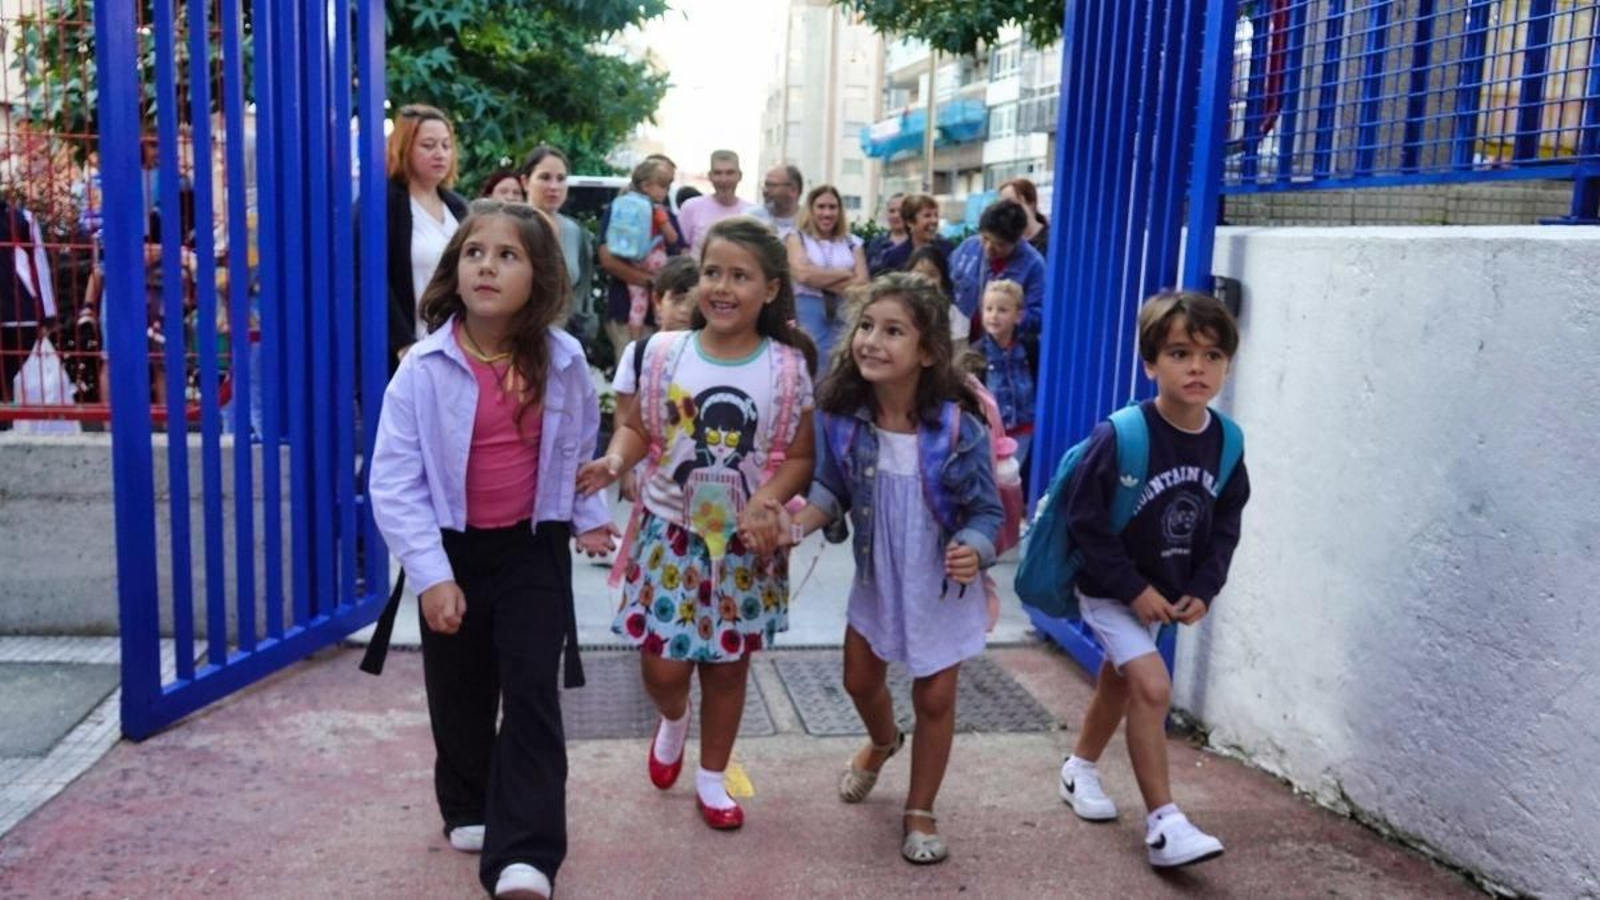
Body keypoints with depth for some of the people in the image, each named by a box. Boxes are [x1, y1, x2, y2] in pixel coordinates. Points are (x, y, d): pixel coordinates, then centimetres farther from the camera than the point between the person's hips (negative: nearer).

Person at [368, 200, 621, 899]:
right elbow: (393, 481, -15)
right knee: (460, 693, 14)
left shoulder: (562, 359, -8)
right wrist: (430, 573, -19)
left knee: (532, 692, -5)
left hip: (535, 546, 1)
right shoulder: (425, 368, -16)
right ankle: (469, 810, 38)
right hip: (453, 549, 0)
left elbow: (582, 444, 13)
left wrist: (588, 515, 15)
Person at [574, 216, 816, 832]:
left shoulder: (787, 367, -7)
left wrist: (766, 501, -21)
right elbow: (638, 428, 2)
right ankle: (673, 721, 39)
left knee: (728, 664, 12)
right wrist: (613, 462, -19)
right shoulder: (664, 353, -6)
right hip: (670, 532, 0)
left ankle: (713, 778, 33)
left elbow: (799, 457, -3)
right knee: (663, 665, 1)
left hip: (744, 541, 0)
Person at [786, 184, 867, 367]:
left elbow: (861, 284, -1)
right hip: (809, 312, -2)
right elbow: (803, 274, -10)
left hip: (845, 315, 2)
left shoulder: (852, 242, 11)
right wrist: (844, 274, -3)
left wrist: (820, 279, -8)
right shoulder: (797, 237, 7)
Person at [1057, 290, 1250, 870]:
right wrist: (1133, 588, -19)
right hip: (1109, 590, -6)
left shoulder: (1225, 442, -9)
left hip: (1166, 594, 6)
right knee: (1153, 686, -17)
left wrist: (1202, 590, -8)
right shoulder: (1120, 437, -26)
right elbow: (1085, 521, -21)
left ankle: (1081, 768, 45)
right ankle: (1163, 822, -6)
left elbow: (1226, 525, 2)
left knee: (1120, 681, 22)